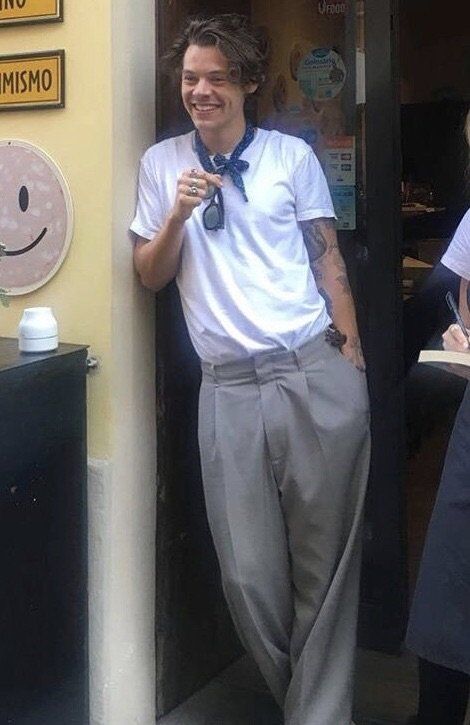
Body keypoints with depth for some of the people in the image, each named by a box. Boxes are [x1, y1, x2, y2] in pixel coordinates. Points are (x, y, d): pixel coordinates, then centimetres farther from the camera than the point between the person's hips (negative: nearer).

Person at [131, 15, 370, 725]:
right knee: (249, 572, 2)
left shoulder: (292, 155, 6)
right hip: (230, 388, 1)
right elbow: (149, 276, 11)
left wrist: (352, 359, 5)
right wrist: (177, 216, -7)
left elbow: (328, 260, 10)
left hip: (317, 375, -1)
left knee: (325, 564, 2)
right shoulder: (162, 163, 10)